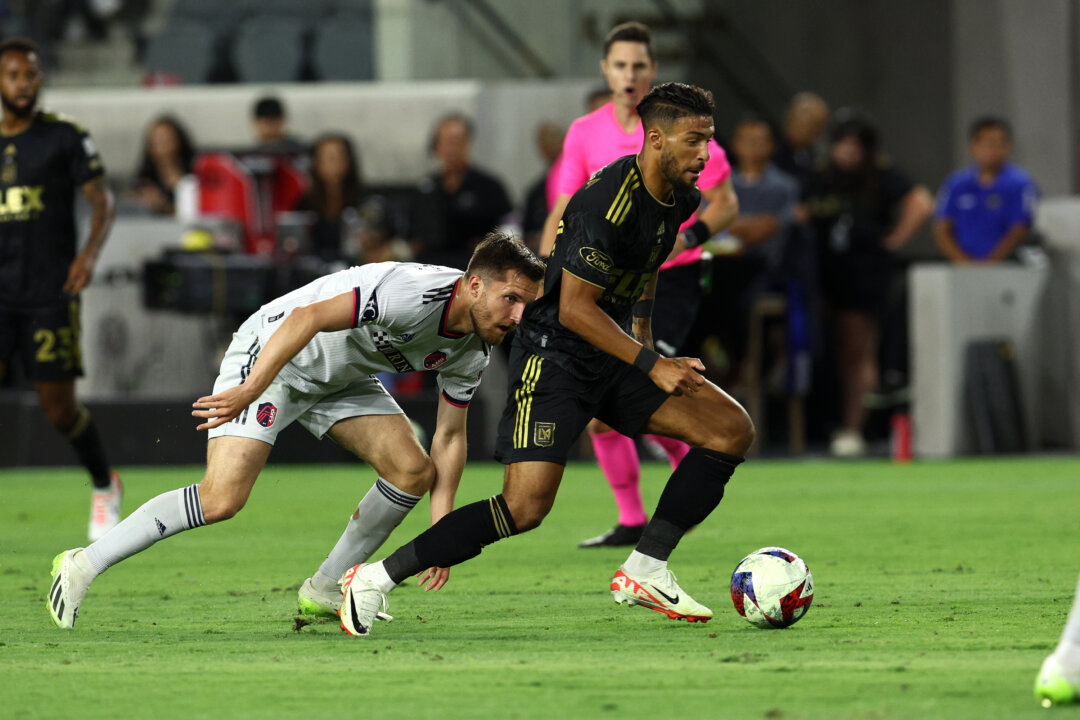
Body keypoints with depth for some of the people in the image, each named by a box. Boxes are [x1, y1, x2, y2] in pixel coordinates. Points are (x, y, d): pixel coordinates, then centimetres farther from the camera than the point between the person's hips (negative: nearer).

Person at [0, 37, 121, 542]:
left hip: (51, 292, -3)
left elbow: (101, 199, -6)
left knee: (58, 406, -1)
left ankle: (104, 486, 26)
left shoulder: (65, 136, 0)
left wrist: (91, 251, -22)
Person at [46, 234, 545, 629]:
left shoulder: (473, 353, -7)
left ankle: (323, 591, 9)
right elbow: (308, 317, -40)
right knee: (222, 498, -21)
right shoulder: (411, 293, -34)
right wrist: (250, 391, -45)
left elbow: (450, 436, 4)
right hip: (271, 355, -8)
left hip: (341, 378, 8)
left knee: (414, 471, -7)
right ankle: (83, 566, -11)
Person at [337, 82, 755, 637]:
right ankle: (376, 579, -10)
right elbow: (575, 309, -23)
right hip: (554, 356, -9)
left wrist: (643, 336, 26)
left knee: (732, 429, -3)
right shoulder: (609, 203, -25)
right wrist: (652, 367, -24)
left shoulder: (680, 198, 3)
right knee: (526, 506, -21)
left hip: (615, 354, 9)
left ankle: (645, 571, 0)